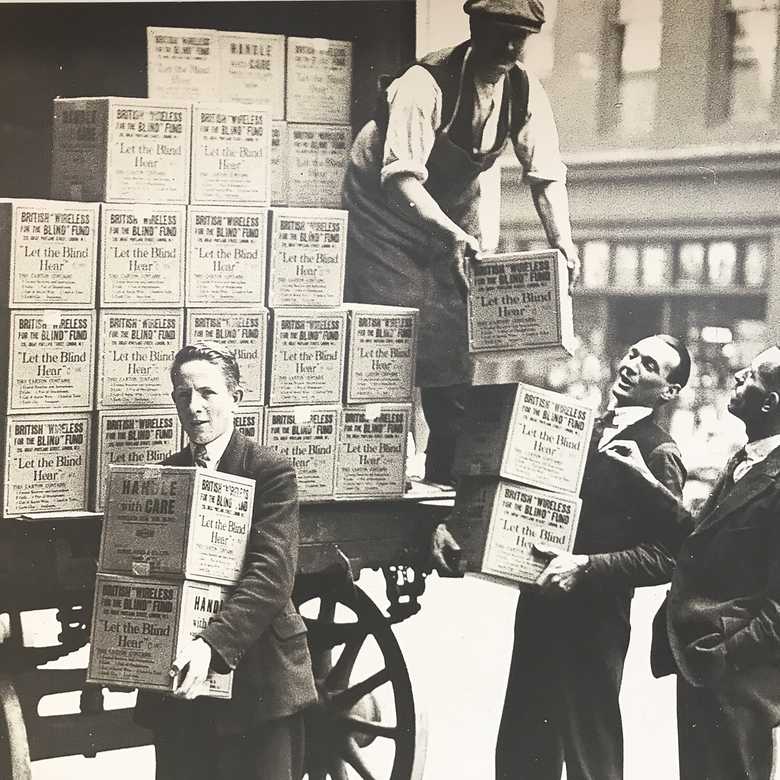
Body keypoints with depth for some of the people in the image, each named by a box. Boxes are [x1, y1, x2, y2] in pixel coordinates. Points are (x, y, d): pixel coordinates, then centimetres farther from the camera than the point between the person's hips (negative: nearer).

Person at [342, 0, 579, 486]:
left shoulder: (525, 92, -11)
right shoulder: (425, 84, -29)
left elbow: (547, 174, -9)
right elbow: (401, 177, -37)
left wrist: (562, 240, -25)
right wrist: (449, 235, -50)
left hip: (454, 208, 6)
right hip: (387, 205, -6)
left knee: (455, 340, 3)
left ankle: (449, 472, 13)